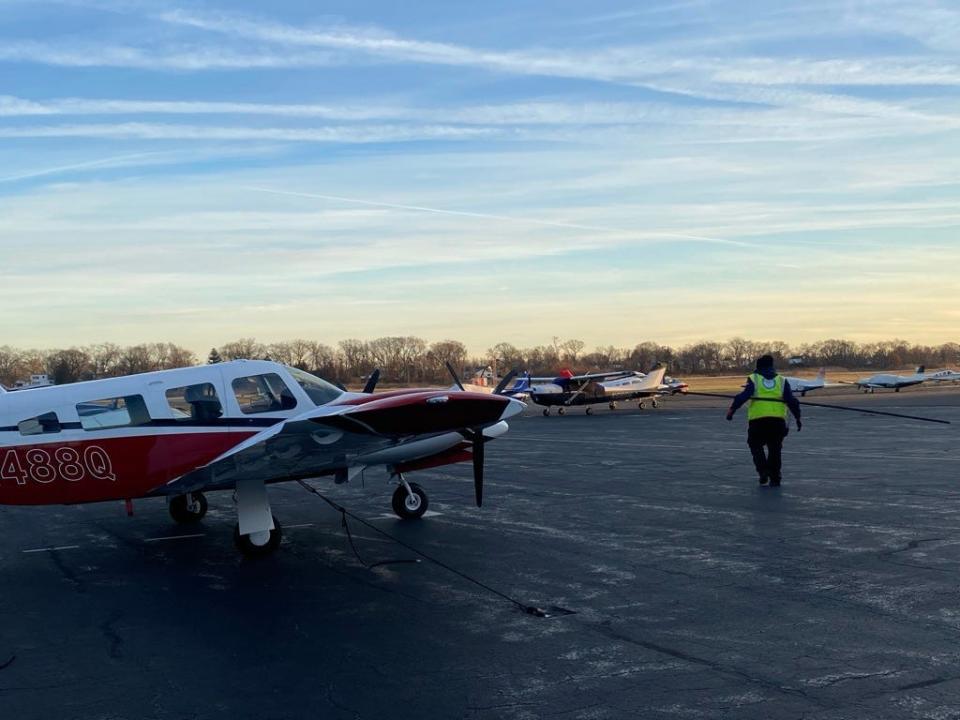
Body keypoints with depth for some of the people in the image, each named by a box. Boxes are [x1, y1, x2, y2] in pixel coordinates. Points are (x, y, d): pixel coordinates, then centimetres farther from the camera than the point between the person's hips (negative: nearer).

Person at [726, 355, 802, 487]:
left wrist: (732, 409, -8)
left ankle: (763, 471, -3)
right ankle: (775, 479, 13)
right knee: (774, 449, 14)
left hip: (757, 419, -2)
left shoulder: (753, 379, 7)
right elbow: (792, 401, 8)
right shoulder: (782, 381, 14)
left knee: (756, 446, 15)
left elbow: (743, 396, -7)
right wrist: (797, 418, 13)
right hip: (778, 420, 2)